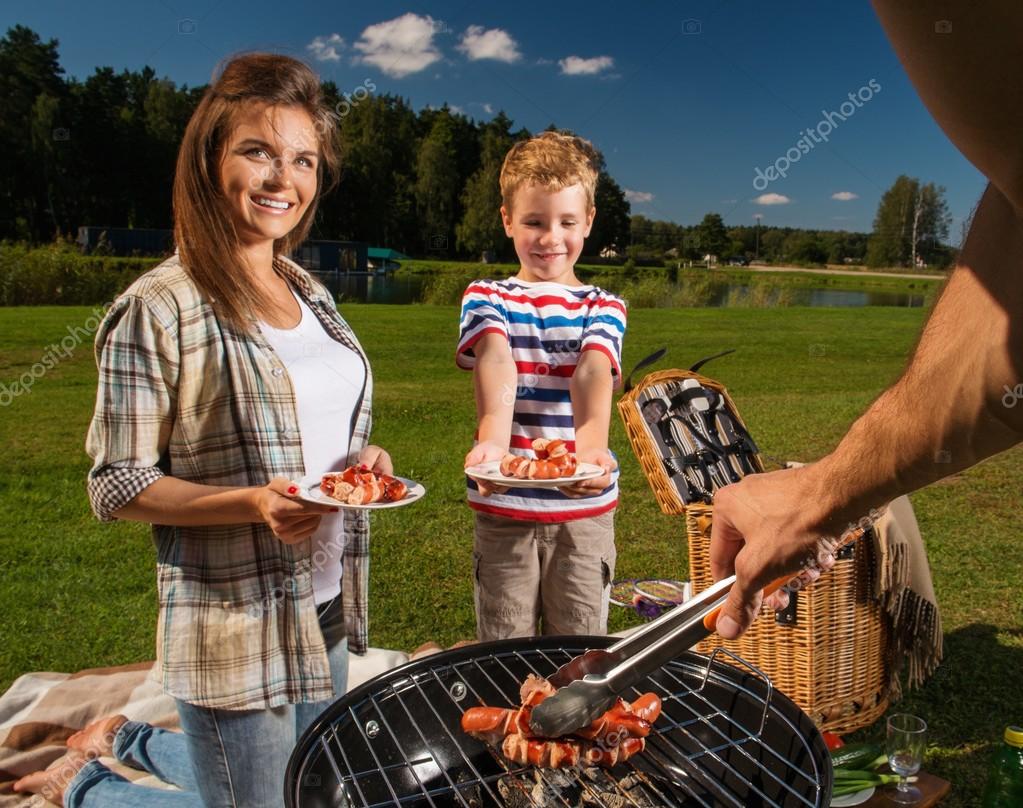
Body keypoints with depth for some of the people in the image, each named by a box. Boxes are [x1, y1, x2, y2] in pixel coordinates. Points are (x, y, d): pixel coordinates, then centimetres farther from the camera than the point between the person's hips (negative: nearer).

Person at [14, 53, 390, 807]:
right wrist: (254, 504, -28)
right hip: (234, 629, -7)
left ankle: (129, 740, 45)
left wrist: (365, 458, -6)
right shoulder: (159, 309, -17)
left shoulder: (311, 294, 5)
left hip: (325, 611, 8)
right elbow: (117, 487, -14)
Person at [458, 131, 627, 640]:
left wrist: (592, 447, -39)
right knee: (504, 647, 12)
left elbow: (593, 373, -18)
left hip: (585, 506, 1)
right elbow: (496, 363, -21)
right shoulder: (486, 298, 2)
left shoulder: (603, 307, 4)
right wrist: (493, 441, -41)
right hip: (503, 505, 0)